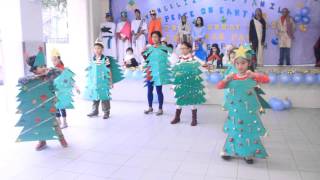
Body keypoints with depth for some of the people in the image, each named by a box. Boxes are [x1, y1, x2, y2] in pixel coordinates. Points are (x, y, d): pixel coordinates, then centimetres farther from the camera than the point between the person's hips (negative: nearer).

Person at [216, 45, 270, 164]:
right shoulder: (232, 78, 0)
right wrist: (226, 80, -21)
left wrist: (254, 75, -30)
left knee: (250, 133, 6)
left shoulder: (252, 77, -4)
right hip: (234, 112, 1)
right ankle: (229, 151, 28)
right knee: (234, 132, 12)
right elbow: (219, 86, -3)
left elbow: (266, 79, -16)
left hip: (249, 112, -1)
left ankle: (248, 154, 22)